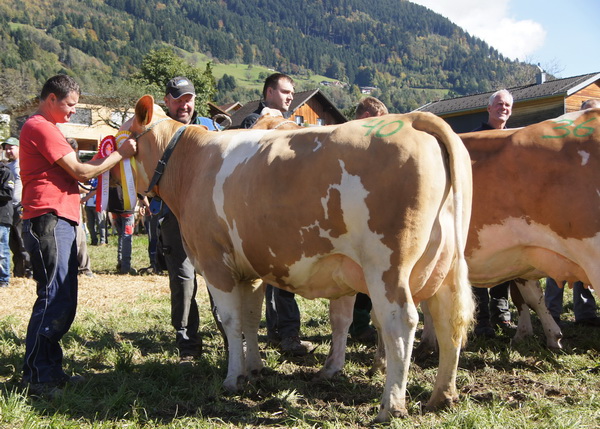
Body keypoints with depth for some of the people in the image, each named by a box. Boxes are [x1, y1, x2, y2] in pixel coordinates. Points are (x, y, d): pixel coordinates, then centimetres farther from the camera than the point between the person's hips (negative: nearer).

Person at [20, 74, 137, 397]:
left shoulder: (43, 128, 24)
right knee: (54, 299, -10)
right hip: (49, 219, -11)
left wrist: (106, 158, 9)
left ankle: (51, 369, 19)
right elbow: (80, 172, -11)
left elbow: (69, 174, 19)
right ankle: (35, 377, -4)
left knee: (63, 301, 12)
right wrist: (120, 155, -4)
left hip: (60, 221, 11)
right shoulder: (41, 127, -8)